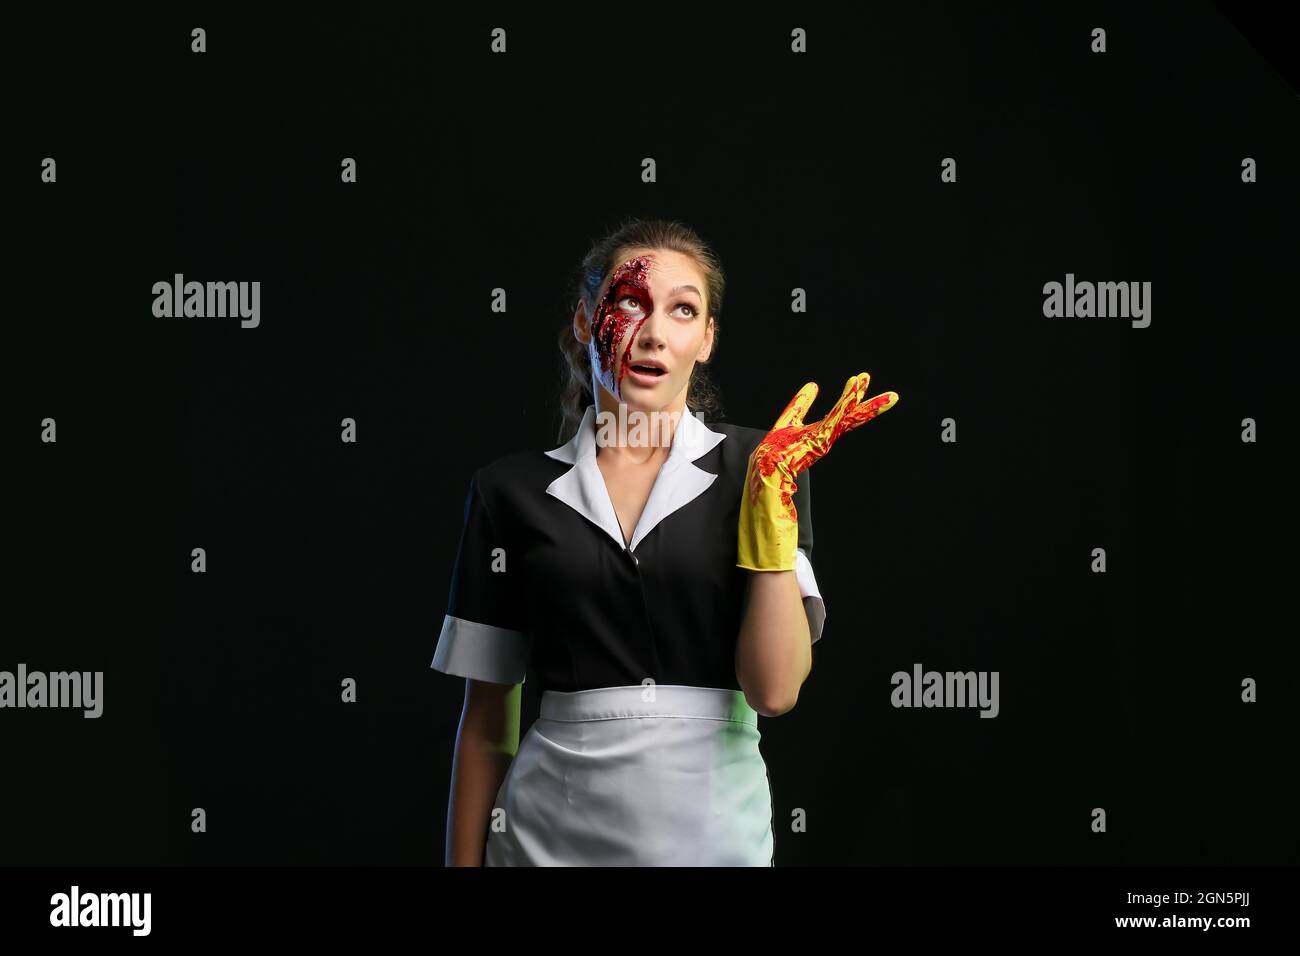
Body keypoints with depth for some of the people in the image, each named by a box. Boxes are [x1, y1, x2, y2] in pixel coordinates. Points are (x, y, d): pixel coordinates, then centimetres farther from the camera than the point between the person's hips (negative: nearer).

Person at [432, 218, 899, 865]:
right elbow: (486, 720, 5)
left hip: (714, 829, 0)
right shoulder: (512, 491, 1)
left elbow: (774, 690, -11)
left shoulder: (750, 469, -1)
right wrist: (463, 859, 2)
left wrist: (771, 490, -14)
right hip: (555, 834, 0)